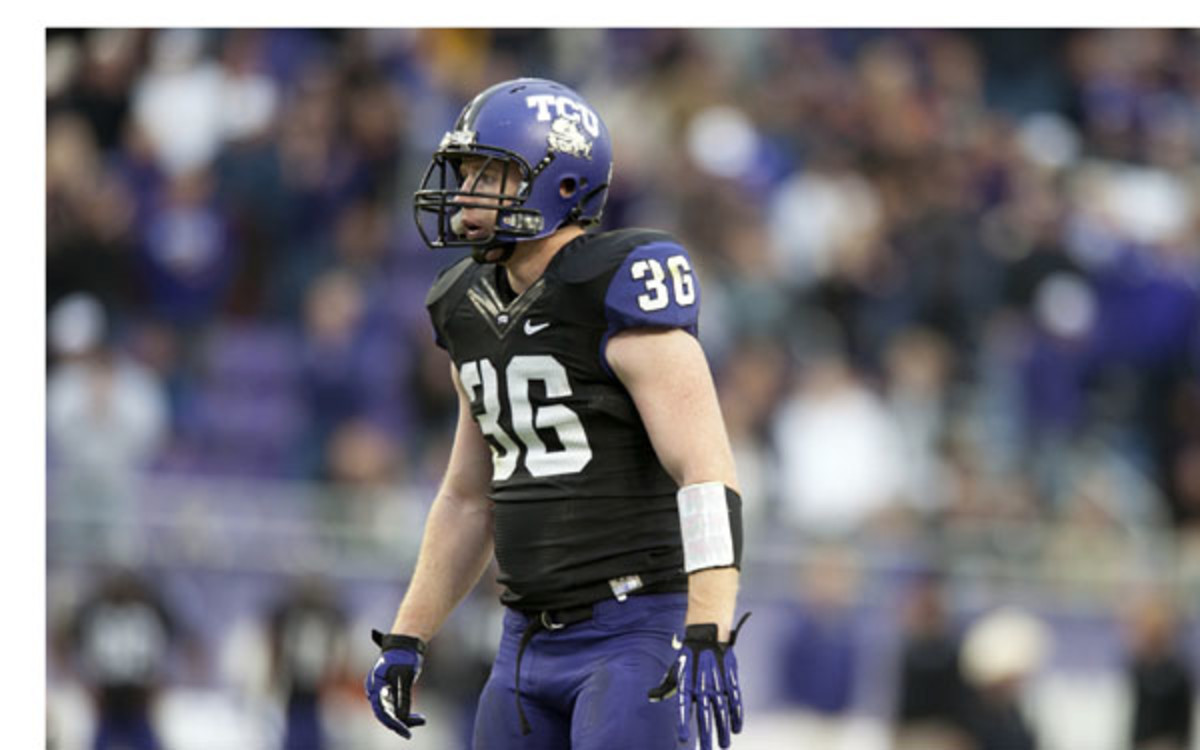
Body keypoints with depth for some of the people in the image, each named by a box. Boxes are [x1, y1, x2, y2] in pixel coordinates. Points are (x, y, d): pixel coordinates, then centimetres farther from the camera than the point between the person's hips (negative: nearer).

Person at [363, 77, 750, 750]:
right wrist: (405, 642, 17)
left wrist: (710, 639, -32)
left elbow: (710, 477, -23)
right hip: (533, 644, 8)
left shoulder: (616, 300, -15)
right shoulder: (476, 314, 11)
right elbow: (469, 502, 21)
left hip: (641, 636, -8)